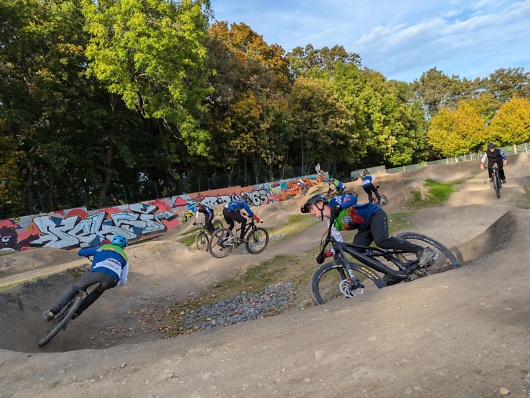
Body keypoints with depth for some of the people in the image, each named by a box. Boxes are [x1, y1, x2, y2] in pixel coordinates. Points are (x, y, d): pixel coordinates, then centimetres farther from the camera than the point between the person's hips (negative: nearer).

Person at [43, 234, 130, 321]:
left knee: (75, 288, 22)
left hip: (97, 272, -1)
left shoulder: (102, 248, 31)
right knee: (99, 291, 32)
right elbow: (123, 281, 31)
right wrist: (114, 283, 53)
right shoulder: (124, 257, 33)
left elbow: (80, 252, 37)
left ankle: (52, 312, 22)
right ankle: (77, 312, 25)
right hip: (111, 279, 1)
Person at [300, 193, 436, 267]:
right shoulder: (332, 223, 9)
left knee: (381, 241, -31)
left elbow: (352, 198, -27)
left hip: (375, 214, -8)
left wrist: (338, 208, -41)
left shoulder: (334, 202, -9)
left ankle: (422, 251, -23)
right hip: (365, 228, 8)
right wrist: (324, 254, -1)